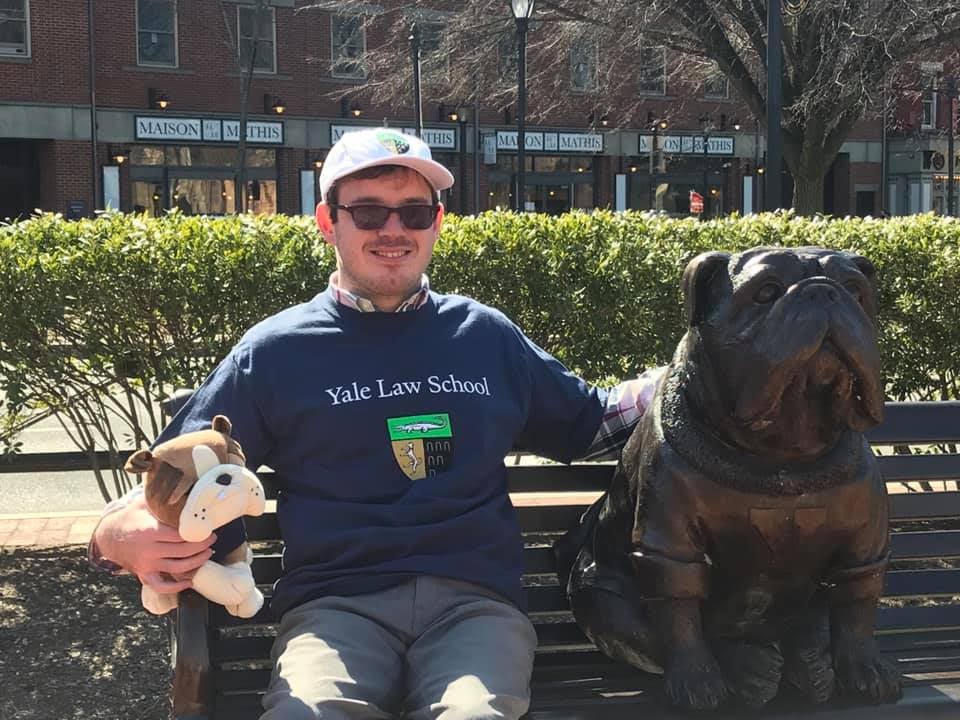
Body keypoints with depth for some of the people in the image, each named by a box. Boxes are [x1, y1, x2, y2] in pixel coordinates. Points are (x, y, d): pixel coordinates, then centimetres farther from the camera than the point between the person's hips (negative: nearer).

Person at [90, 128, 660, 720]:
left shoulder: (487, 336, 17)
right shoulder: (275, 352, 10)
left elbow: (591, 424, 29)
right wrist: (123, 536, -11)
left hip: (476, 599, 2)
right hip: (337, 605, -1)